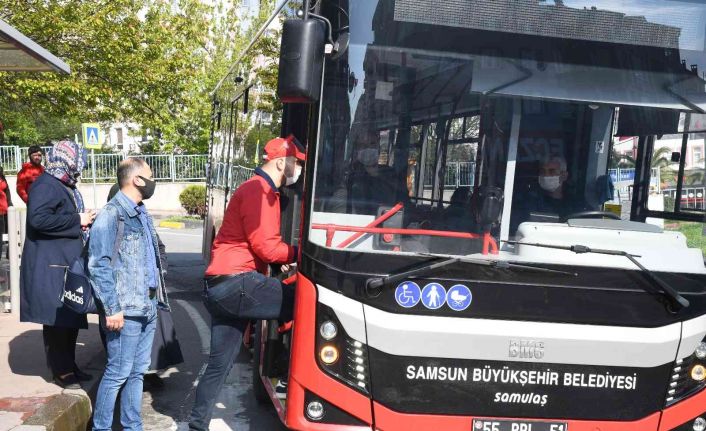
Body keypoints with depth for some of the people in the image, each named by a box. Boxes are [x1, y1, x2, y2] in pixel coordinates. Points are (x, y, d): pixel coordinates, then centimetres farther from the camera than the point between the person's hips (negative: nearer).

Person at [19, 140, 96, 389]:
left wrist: (85, 220, 10)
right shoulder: (45, 185, -13)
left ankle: (69, 366, 24)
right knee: (57, 319, -3)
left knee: (71, 318, 14)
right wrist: (77, 220, -20)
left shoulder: (65, 186, 17)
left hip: (68, 263, 10)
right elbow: (38, 218, -27)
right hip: (52, 266, -10)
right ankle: (61, 371, 6)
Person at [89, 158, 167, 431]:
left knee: (138, 372, 13)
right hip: (126, 310, -8)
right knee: (118, 373, -2)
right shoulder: (112, 214, -12)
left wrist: (157, 297, 16)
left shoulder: (141, 213, 14)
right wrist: (112, 309, -19)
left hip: (147, 308, 8)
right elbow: (99, 265, -17)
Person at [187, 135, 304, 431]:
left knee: (220, 362, 12)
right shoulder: (257, 190, -10)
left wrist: (283, 257, 8)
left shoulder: (265, 192, 24)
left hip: (222, 287, 11)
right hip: (236, 282, -11)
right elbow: (264, 246, -15)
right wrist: (300, 253, -4)